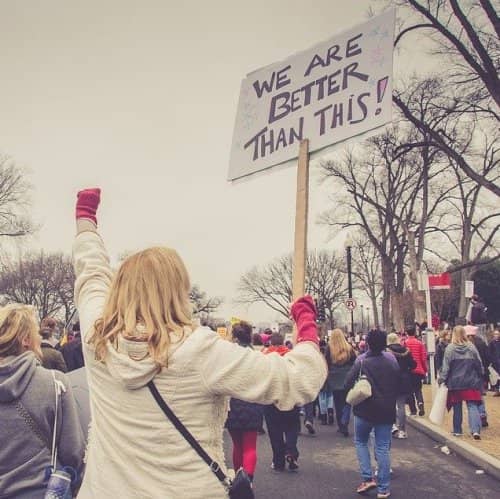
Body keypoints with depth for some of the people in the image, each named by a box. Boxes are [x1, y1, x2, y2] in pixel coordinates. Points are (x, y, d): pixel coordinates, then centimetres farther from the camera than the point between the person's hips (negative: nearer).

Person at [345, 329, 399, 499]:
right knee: (383, 447, 8)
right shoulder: (392, 360, -4)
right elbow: (398, 384, 8)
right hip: (387, 410, 3)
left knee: (360, 442, 18)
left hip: (365, 410, -3)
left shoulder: (361, 361, -16)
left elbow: (348, 384, -13)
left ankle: (367, 478, 7)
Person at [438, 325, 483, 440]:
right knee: (472, 406, 2)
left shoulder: (450, 348, -10)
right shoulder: (471, 347, -4)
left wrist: (441, 379, 0)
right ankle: (475, 430, -12)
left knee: (457, 408, 12)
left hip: (455, 383, -1)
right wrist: (480, 379, 14)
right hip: (471, 383, 1)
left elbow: (445, 366, -9)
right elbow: (479, 365, 3)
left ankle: (457, 431, 19)